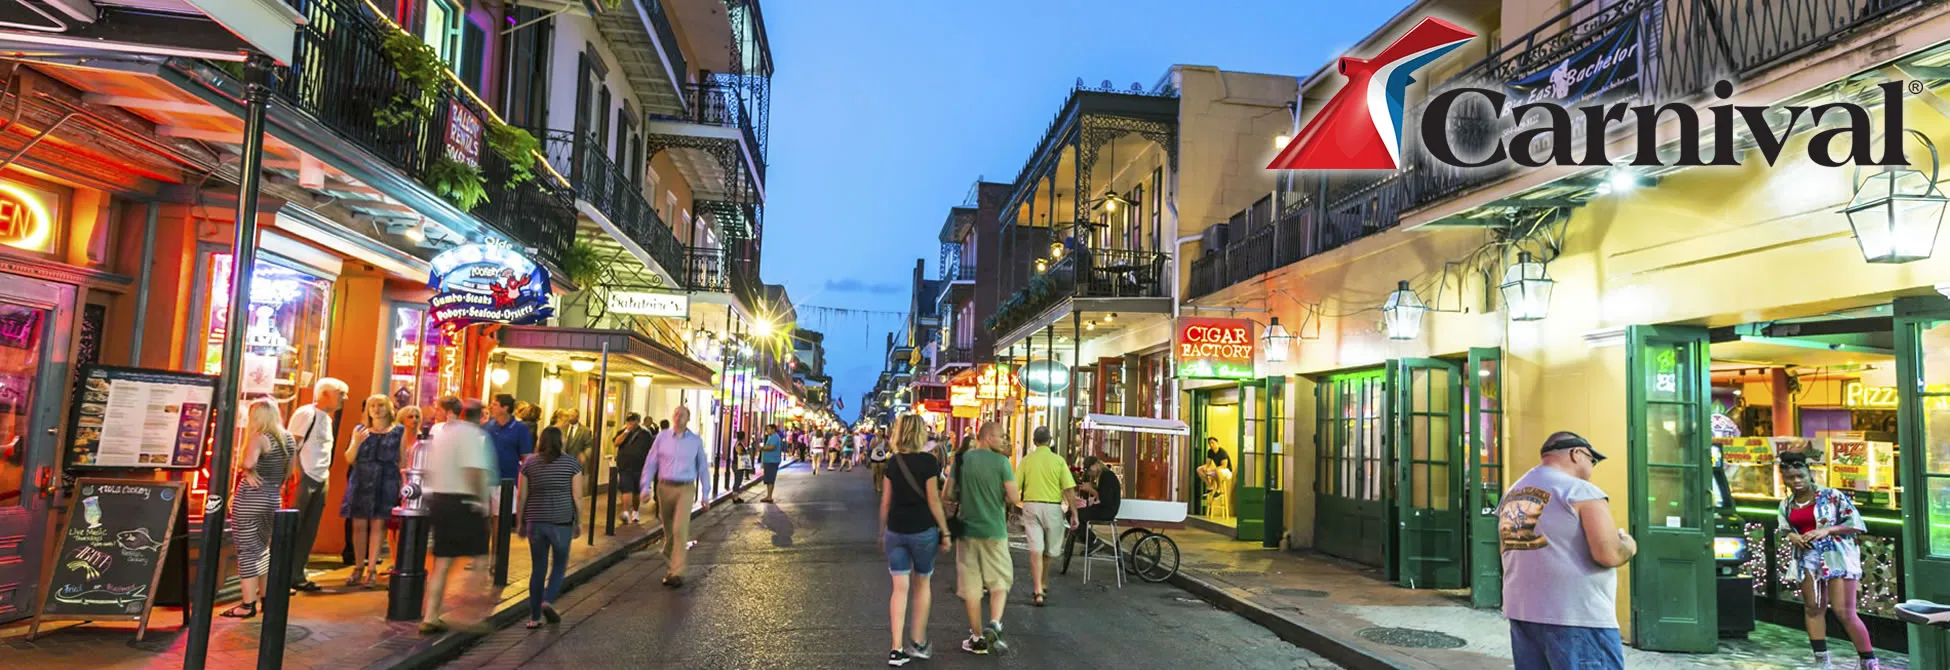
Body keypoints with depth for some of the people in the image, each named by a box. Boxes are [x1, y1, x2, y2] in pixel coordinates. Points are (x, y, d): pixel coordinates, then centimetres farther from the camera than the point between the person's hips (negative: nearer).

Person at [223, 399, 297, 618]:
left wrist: (246, 471, -11)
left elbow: (248, 463, -32)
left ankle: (248, 605, 3)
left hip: (250, 499, -7)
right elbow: (288, 472, 15)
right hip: (274, 499, 7)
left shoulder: (260, 438, -15)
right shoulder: (288, 439, 8)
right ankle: (266, 597, 28)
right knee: (263, 548, 21)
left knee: (247, 550, 0)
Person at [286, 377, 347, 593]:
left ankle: (297, 576, 17)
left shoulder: (326, 418, 17)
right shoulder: (306, 413, -9)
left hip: (320, 481, 8)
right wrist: (297, 476, -17)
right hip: (303, 479, -8)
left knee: (309, 532, 10)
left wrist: (326, 475, 13)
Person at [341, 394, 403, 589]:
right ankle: (358, 568, 14)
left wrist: (402, 486, -1)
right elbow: (349, 459, 9)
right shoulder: (360, 430, 10)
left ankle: (372, 569, 2)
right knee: (359, 525, 3)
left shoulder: (399, 432, 5)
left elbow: (402, 461, 5)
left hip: (386, 483, -2)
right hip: (360, 482, 2)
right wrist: (356, 443, -9)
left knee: (378, 525, -3)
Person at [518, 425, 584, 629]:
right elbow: (576, 496, -4)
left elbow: (521, 496, 3)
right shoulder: (572, 463, -2)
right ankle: (548, 601, -7)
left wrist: (521, 522, 12)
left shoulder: (529, 463, 4)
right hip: (561, 521, -2)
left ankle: (534, 617, 12)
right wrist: (578, 521, 5)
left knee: (538, 568, 10)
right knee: (559, 564, 14)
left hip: (535, 522, 2)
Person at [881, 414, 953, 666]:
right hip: (922, 530, -3)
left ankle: (897, 650, 3)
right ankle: (918, 643, 20)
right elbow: (933, 500, -10)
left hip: (895, 531, 3)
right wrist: (945, 532, -4)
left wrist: (882, 532, 17)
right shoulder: (928, 461, -8)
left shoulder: (892, 462, 4)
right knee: (922, 584, 14)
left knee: (900, 587, 6)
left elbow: (885, 501, 7)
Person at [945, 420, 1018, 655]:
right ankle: (994, 623, -6)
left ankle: (978, 638, 15)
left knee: (971, 585, 9)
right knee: (1000, 581, 14)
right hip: (994, 530, -2)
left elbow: (949, 493, 4)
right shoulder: (1001, 461, -9)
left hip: (967, 530, 2)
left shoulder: (963, 459, 0)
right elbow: (1014, 498, -10)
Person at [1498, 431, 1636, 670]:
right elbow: (1609, 555, -17)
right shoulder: (1581, 491, -10)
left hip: (1521, 612, 7)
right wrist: (1628, 545, 5)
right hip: (1578, 618, -7)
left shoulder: (1510, 495, 13)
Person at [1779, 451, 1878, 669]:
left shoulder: (1831, 496, -6)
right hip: (1807, 558, 5)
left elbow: (1856, 523, -5)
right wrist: (1792, 537, -3)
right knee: (1812, 608, 6)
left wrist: (1827, 530, -18)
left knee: (1844, 612, -8)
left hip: (1837, 557, -5)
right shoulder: (1786, 505, 8)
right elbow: (1785, 530, 19)